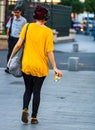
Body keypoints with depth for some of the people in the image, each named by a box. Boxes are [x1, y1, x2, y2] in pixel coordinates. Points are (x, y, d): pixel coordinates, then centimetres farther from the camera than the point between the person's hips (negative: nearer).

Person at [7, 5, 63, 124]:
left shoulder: (27, 27, -4)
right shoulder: (48, 31, -9)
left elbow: (18, 44, -6)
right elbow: (49, 51, -12)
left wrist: (11, 57, 5)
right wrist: (55, 68, -7)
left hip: (26, 65, 2)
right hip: (40, 67, -1)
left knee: (28, 90, 17)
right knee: (37, 91, 11)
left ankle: (25, 109, -7)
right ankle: (34, 117, 16)